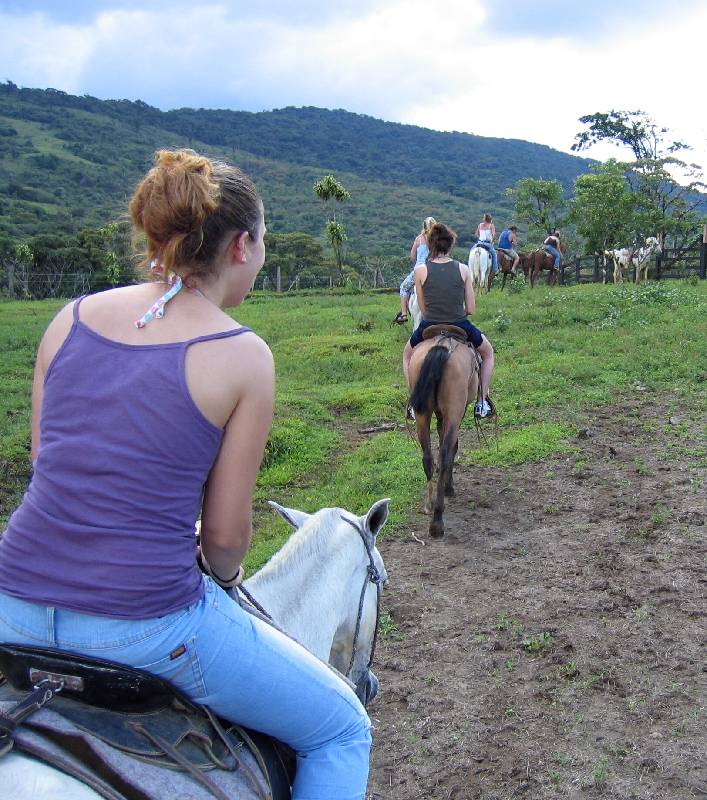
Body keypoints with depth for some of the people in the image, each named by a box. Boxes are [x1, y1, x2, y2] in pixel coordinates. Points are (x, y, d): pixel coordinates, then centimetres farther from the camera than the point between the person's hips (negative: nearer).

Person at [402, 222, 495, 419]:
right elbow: (471, 309, 0)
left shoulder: (420, 270, -5)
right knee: (487, 352, 31)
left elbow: (423, 309, 1)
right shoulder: (463, 270, -3)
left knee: (407, 355, 33)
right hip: (461, 327, 0)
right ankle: (482, 402, 26)